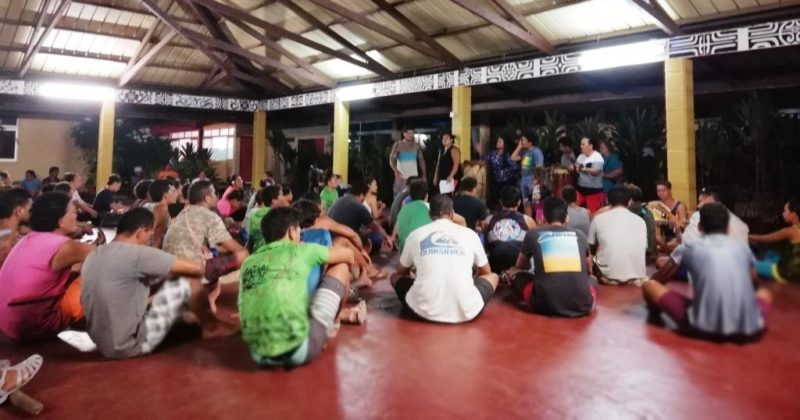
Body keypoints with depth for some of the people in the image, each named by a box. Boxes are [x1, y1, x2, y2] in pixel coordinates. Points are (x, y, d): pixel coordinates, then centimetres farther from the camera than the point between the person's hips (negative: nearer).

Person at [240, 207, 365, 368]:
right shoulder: (300, 250, 5)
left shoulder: (249, 262, 17)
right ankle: (330, 324, 35)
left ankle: (342, 314, 52)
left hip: (259, 355, 6)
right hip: (298, 348, -5)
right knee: (341, 265, 14)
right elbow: (348, 255, 21)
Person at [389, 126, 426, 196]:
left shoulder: (416, 146, 5)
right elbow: (391, 160, -11)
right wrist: (396, 171, -29)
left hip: (414, 177, 2)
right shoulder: (398, 145, -3)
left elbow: (421, 160, 9)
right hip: (401, 177, -2)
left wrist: (424, 174, 1)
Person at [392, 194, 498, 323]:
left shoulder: (416, 234, 8)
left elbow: (402, 272, 26)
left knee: (396, 277, 27)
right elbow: (486, 272, 25)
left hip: (424, 311, 0)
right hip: (466, 312, 1)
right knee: (492, 277, 28)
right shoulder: (470, 234, 8)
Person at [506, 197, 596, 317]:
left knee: (513, 272, 22)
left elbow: (520, 266, 30)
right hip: (582, 304, 3)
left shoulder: (533, 234, 12)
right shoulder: (579, 235, 17)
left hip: (546, 304, -2)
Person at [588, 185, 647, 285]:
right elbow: (644, 249, 20)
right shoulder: (640, 221, 8)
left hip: (608, 276, -2)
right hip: (636, 277, 3)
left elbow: (591, 245, 15)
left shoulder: (598, 219, 2)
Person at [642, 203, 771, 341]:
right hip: (748, 328, 4)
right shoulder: (742, 247, 16)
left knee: (649, 285, 16)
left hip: (704, 326, -4)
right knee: (764, 293, 36)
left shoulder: (692, 248, 10)